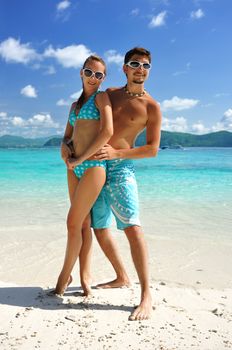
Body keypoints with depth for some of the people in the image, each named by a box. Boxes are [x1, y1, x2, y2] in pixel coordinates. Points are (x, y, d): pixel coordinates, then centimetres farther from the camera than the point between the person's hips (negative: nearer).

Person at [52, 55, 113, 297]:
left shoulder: (102, 97, 1)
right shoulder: (75, 105, 20)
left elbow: (107, 132, -14)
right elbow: (67, 136, 22)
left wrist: (81, 158, -12)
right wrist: (64, 147, -2)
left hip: (93, 165, -6)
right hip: (74, 168, 6)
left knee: (73, 223, -5)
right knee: (83, 223, 8)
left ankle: (65, 275, 12)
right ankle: (85, 277, 16)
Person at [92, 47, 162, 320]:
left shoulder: (151, 107, -1)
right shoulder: (110, 94, 14)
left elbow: (152, 149, -7)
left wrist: (116, 153, -19)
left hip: (120, 167, -6)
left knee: (132, 227, -19)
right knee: (99, 228, 9)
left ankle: (146, 295, -14)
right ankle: (121, 277, 26)